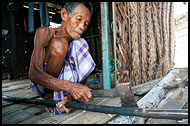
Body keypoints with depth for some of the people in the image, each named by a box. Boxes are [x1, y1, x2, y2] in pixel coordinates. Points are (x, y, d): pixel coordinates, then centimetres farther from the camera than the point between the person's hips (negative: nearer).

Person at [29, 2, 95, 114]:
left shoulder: (78, 44, -9)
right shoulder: (45, 32, -20)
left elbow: (82, 76, -9)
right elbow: (33, 74, -31)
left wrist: (70, 96, -31)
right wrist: (70, 86, -45)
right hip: (41, 85, -3)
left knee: (81, 44, -20)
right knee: (59, 44, -30)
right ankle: (49, 96, -14)